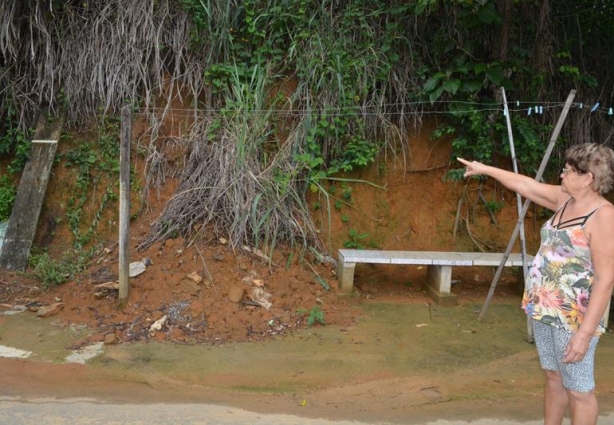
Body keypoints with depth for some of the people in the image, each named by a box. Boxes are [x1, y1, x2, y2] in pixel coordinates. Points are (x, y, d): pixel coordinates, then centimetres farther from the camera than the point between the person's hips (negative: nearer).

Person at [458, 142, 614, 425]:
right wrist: (485, 169, 26)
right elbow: (526, 185, 20)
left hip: (575, 315, -8)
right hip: (544, 308, 8)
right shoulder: (565, 201, 5)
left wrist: (585, 332, -25)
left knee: (578, 390, 3)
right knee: (553, 377, 19)